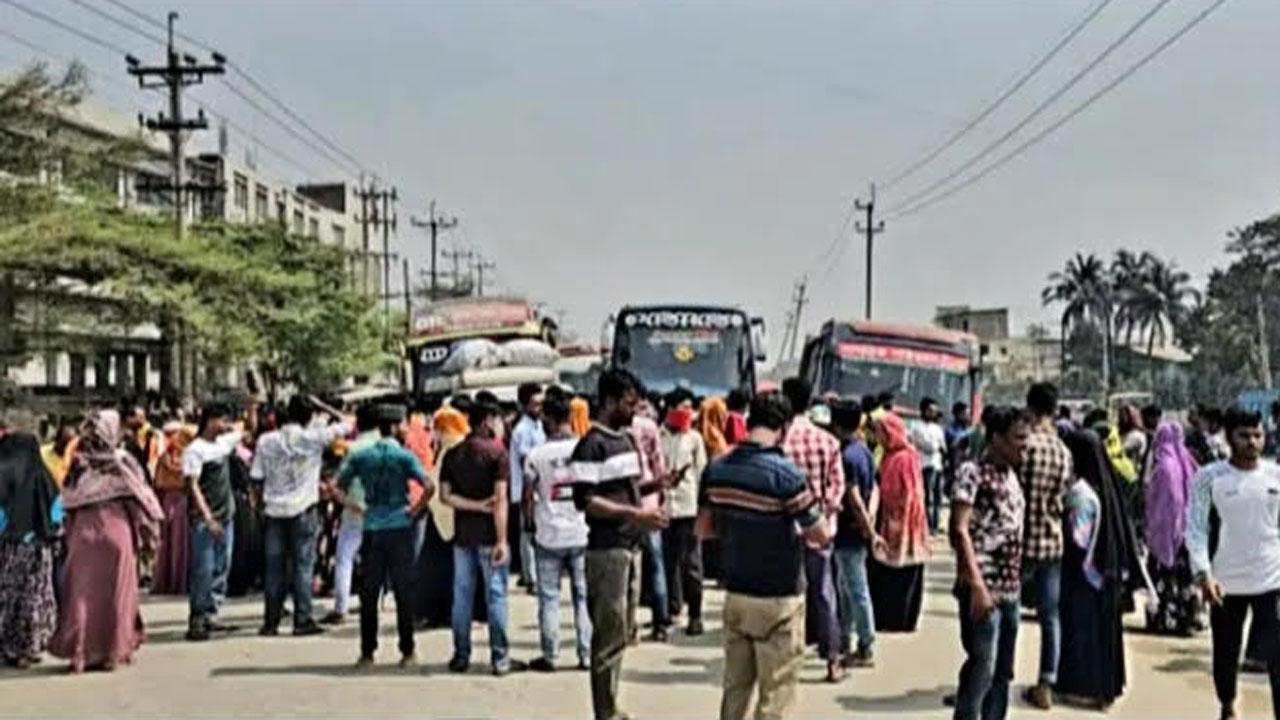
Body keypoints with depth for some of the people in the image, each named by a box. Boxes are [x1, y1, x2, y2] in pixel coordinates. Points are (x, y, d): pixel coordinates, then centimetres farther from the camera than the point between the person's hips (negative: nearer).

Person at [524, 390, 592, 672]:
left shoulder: (536, 455, -9)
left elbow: (528, 497, -2)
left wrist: (532, 522, 15)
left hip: (549, 536, -1)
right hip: (582, 533, 2)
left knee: (549, 598, 7)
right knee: (583, 596, 9)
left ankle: (549, 657, 11)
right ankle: (586, 654, 10)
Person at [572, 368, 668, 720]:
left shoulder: (627, 438, 13)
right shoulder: (592, 444, -13)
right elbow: (585, 501, -19)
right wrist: (636, 514, -22)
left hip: (630, 546, 9)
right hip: (607, 549, -9)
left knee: (621, 633, 15)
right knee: (610, 635, -4)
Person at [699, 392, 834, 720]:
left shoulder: (717, 469, -1)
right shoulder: (786, 474, -19)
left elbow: (705, 527, 9)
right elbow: (822, 536, -14)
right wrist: (800, 531, 6)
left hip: (735, 593, 6)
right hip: (778, 598, -6)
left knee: (735, 686, 17)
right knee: (776, 693, 4)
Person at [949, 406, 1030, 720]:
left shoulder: (1011, 473, 14)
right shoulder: (973, 472, -11)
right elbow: (959, 530, -18)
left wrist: (1017, 580, 15)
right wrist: (976, 585, -24)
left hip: (1009, 588, 8)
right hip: (983, 587, -8)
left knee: (1002, 671, 13)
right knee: (982, 666, -10)